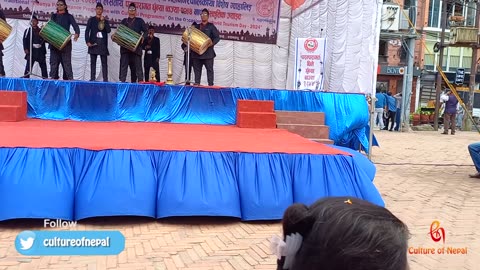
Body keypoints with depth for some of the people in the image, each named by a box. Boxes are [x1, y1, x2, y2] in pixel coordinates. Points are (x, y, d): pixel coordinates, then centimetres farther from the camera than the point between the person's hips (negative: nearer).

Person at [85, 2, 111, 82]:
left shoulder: (105, 21, 14)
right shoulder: (91, 20, 10)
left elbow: (109, 30, 0)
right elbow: (87, 31, 3)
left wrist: (103, 21, -6)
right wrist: (87, 41, -9)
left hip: (103, 44, 1)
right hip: (93, 43, -1)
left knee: (104, 62, -3)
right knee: (93, 62, 0)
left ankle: (105, 79, -5)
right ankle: (92, 78, 1)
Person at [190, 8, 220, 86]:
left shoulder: (211, 26, 6)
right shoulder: (196, 26, 17)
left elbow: (217, 37, -1)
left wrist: (212, 43, -16)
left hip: (208, 52, -4)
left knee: (209, 69, -4)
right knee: (197, 70, 5)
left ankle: (210, 85, -4)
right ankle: (196, 84, 8)